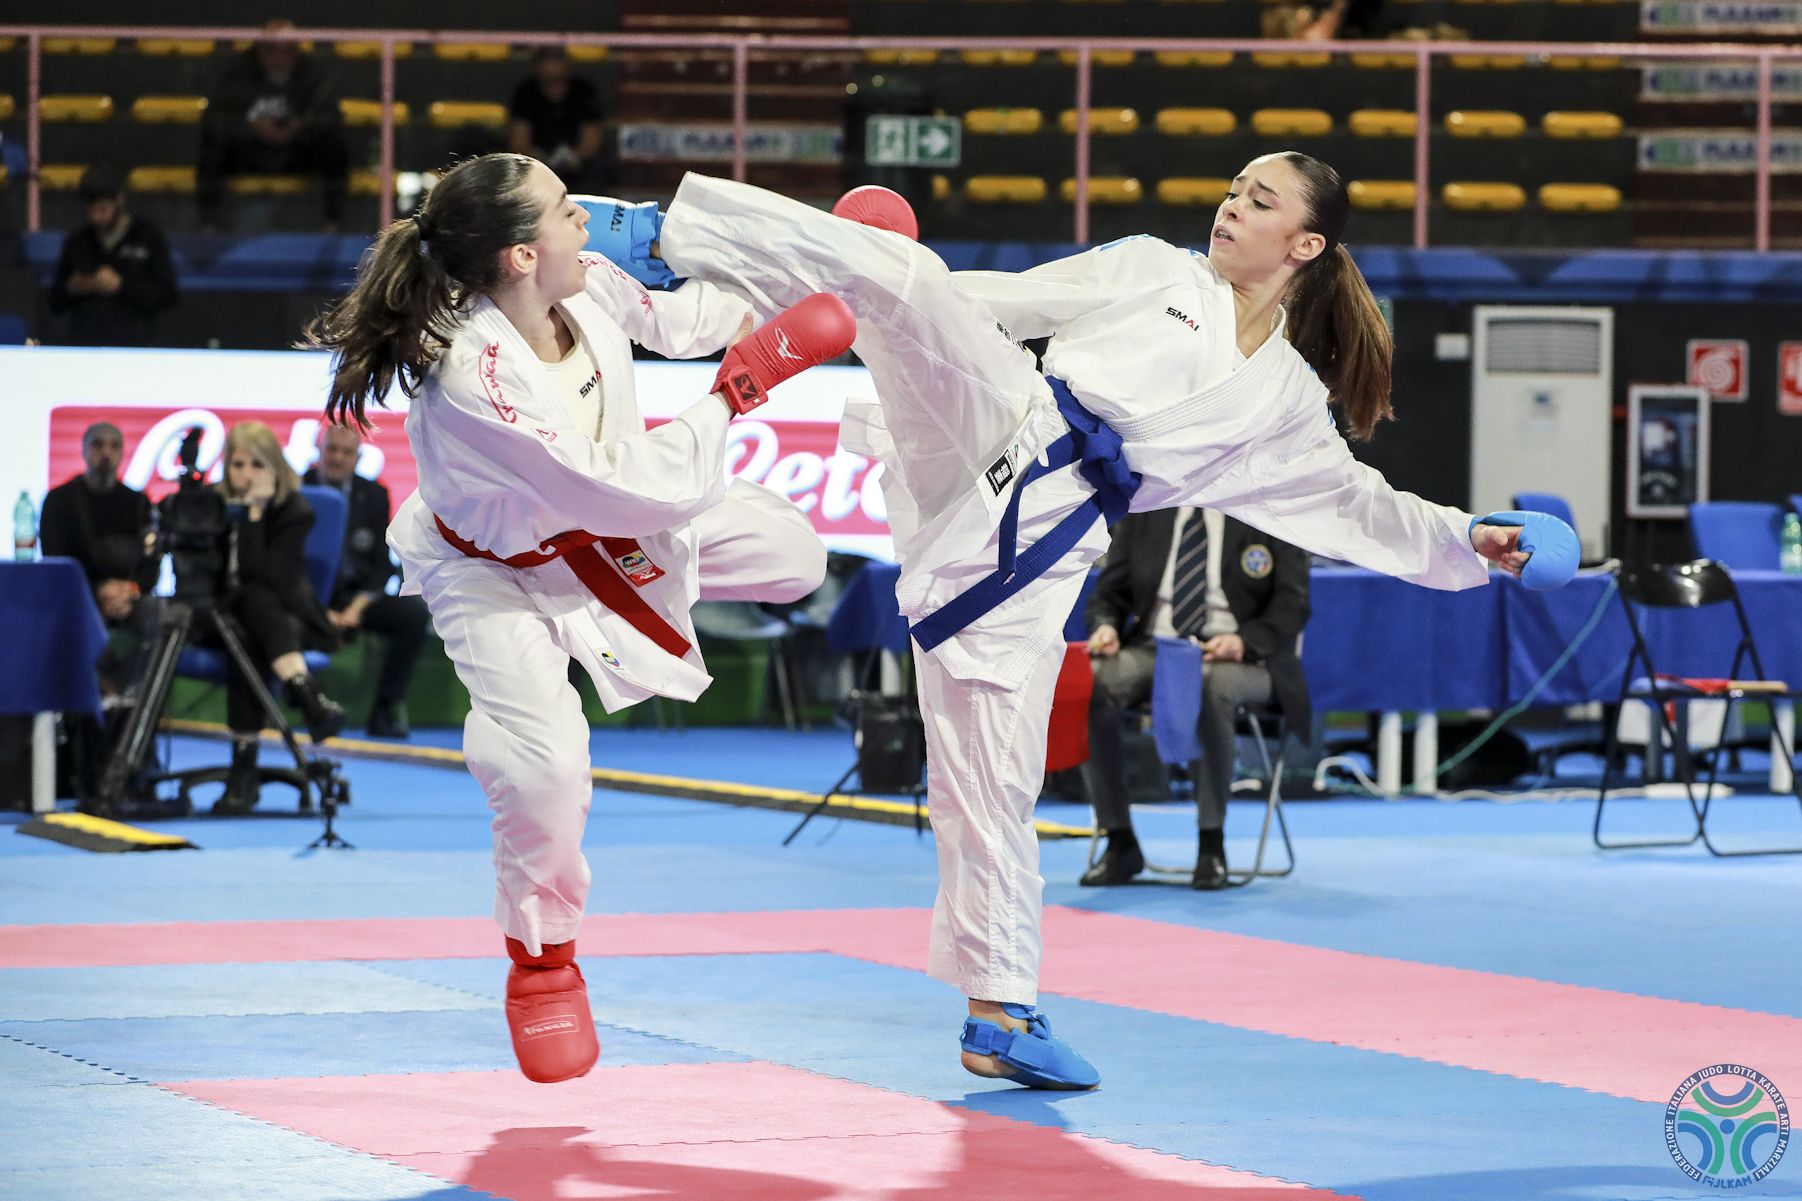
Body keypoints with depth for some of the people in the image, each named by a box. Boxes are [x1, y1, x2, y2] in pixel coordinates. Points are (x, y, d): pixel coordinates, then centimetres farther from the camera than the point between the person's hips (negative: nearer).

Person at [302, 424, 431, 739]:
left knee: (415, 614, -23)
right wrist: (321, 610, -16)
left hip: (356, 595, 3)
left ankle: (385, 712, -17)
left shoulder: (373, 495, 9)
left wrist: (357, 606, -12)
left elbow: (383, 563, 6)